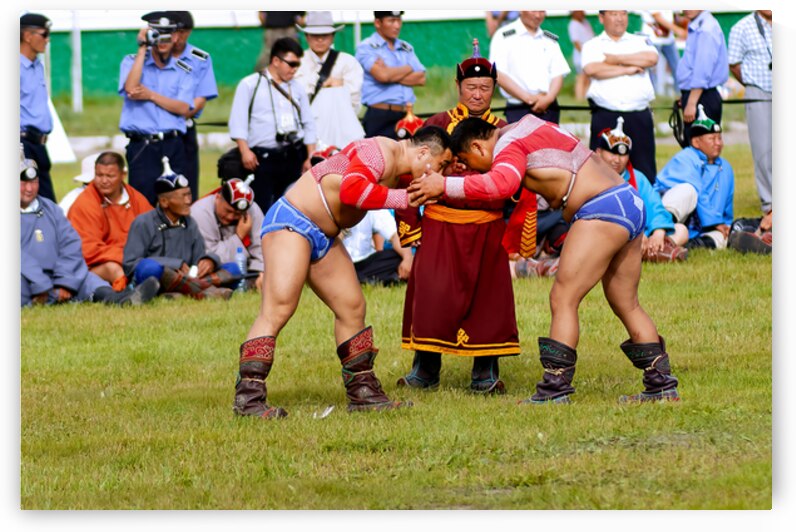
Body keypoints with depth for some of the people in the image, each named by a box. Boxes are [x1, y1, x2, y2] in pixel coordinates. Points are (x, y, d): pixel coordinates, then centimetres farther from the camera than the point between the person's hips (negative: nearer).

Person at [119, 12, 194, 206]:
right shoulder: (132, 62, 7)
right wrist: (142, 48, -9)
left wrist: (150, 96, -10)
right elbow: (130, 89, -13)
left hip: (173, 146, 2)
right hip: (141, 145, -2)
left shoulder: (183, 71, 10)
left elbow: (183, 108, -1)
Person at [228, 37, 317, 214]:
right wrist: (245, 151, -14)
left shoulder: (297, 88, 16)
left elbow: (309, 124, 18)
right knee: (261, 210, -8)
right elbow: (238, 122, -3)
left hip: (293, 158, 4)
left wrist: (310, 158, 10)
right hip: (262, 159, -4)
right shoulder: (250, 85, 2)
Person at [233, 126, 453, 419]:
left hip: (325, 238, 11)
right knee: (278, 307, -19)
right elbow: (352, 189, -35)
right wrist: (404, 199, -25)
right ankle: (248, 397, -24)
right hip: (291, 221, -11)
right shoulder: (380, 153, -19)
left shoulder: (398, 172, 13)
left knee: (352, 308, 13)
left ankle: (363, 392, 24)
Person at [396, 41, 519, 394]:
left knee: (489, 295, -2)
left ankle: (485, 372, 7)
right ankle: (426, 369, 6)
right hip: (440, 225, -2)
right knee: (432, 292, -7)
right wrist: (409, 226, -1)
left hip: (488, 229, 2)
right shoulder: (437, 127, 2)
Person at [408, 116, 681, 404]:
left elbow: (502, 184, -29)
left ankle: (555, 391, -15)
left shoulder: (508, 146, -8)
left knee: (563, 299, -10)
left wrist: (445, 185, -25)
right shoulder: (528, 128, 20)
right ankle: (662, 385, 21)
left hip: (602, 209, -10)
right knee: (627, 306, 17)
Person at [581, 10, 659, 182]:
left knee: (645, 170, -1)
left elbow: (652, 58, -6)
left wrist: (616, 59, -3)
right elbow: (591, 69, -10)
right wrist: (627, 69, -5)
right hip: (605, 117, -1)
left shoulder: (640, 42, 16)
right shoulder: (592, 46, 11)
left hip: (639, 116, 1)